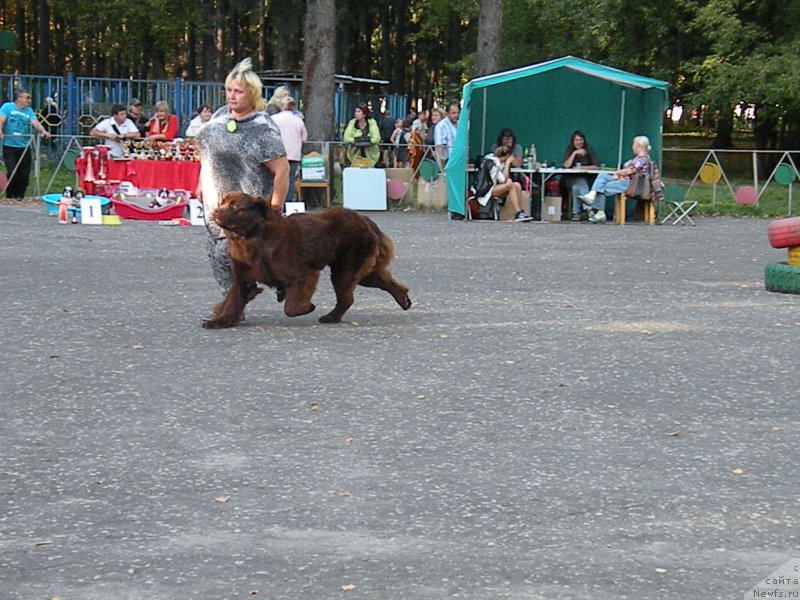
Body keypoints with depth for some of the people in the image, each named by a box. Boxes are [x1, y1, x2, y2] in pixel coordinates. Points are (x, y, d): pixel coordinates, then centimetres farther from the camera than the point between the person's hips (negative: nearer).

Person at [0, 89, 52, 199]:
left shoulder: (29, 111, 9)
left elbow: (35, 122, -6)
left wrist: (43, 131, -25)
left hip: (24, 147, 4)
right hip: (10, 146, -4)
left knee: (24, 175, 3)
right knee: (12, 174, -10)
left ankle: (20, 198, 17)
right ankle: (10, 198, 4)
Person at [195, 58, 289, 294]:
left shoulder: (262, 130, -18)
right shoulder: (221, 115, 6)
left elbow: (282, 169, -19)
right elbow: (208, 152, 19)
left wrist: (274, 209, -19)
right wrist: (202, 184, 16)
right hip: (215, 201, 8)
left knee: (229, 254, -12)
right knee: (217, 252, 10)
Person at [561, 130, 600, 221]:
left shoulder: (589, 149, -3)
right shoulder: (569, 149, -1)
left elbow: (597, 166, -11)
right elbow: (566, 165, -14)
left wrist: (581, 167, -16)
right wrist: (575, 153, -20)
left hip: (586, 178, 0)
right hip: (571, 179, 0)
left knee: (576, 187, -33)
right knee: (581, 183, -33)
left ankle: (575, 212, -34)